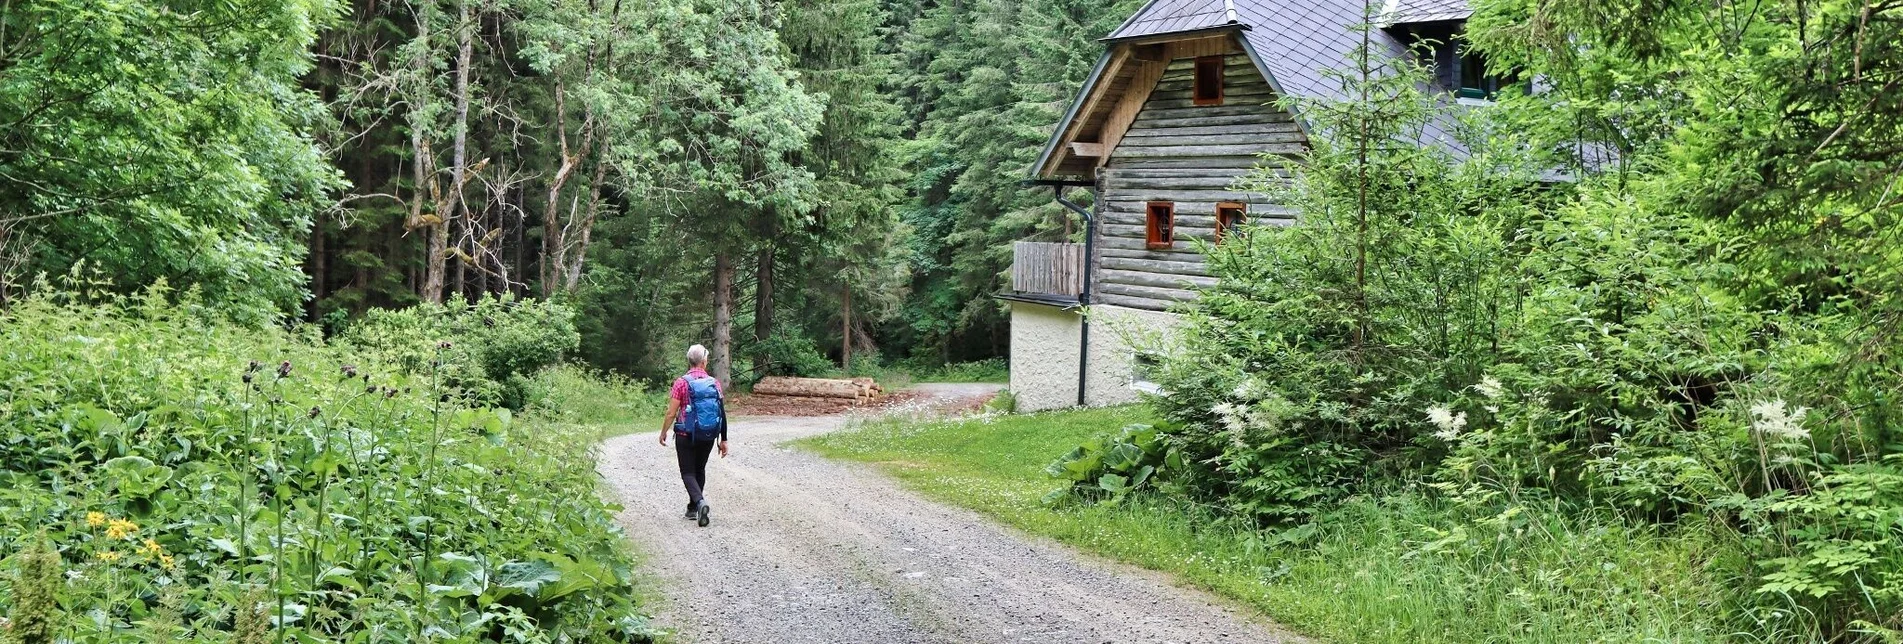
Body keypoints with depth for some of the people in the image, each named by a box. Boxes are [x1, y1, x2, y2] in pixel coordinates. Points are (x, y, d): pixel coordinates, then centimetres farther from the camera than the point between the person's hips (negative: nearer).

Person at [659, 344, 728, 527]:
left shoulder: (682, 383, -10)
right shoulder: (715, 384, -1)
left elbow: (671, 413, -11)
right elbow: (722, 414, -1)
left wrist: (663, 433, 4)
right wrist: (723, 440, 6)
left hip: (686, 436, -3)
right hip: (708, 437, 3)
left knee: (688, 472, 3)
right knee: (700, 470, 19)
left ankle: (700, 501, -22)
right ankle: (693, 509, 25)